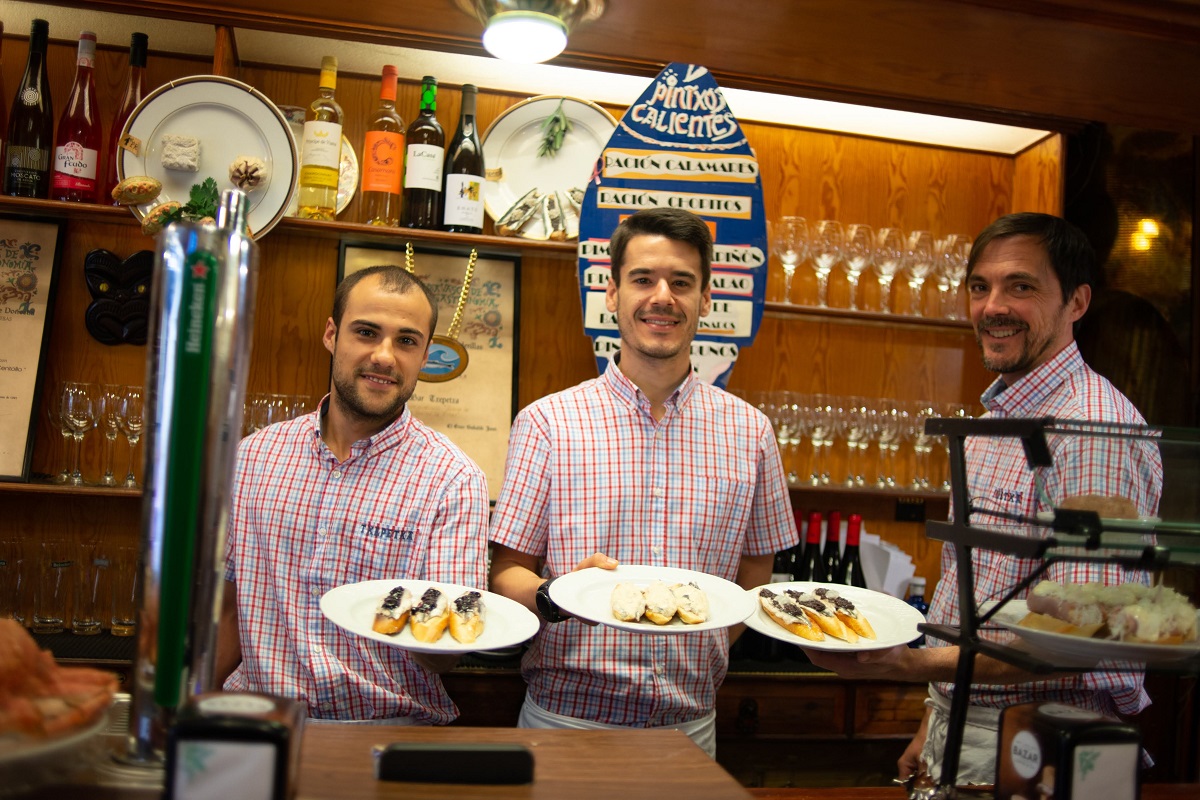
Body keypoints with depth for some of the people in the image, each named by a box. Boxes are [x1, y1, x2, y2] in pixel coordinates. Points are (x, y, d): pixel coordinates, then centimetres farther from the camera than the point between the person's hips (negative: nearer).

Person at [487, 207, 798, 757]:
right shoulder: (546, 422, -6)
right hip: (564, 720, -2)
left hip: (689, 726, 2)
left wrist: (693, 672, -1)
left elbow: (753, 579, 9)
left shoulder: (748, 432, 1)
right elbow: (507, 573, -4)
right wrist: (555, 596, -24)